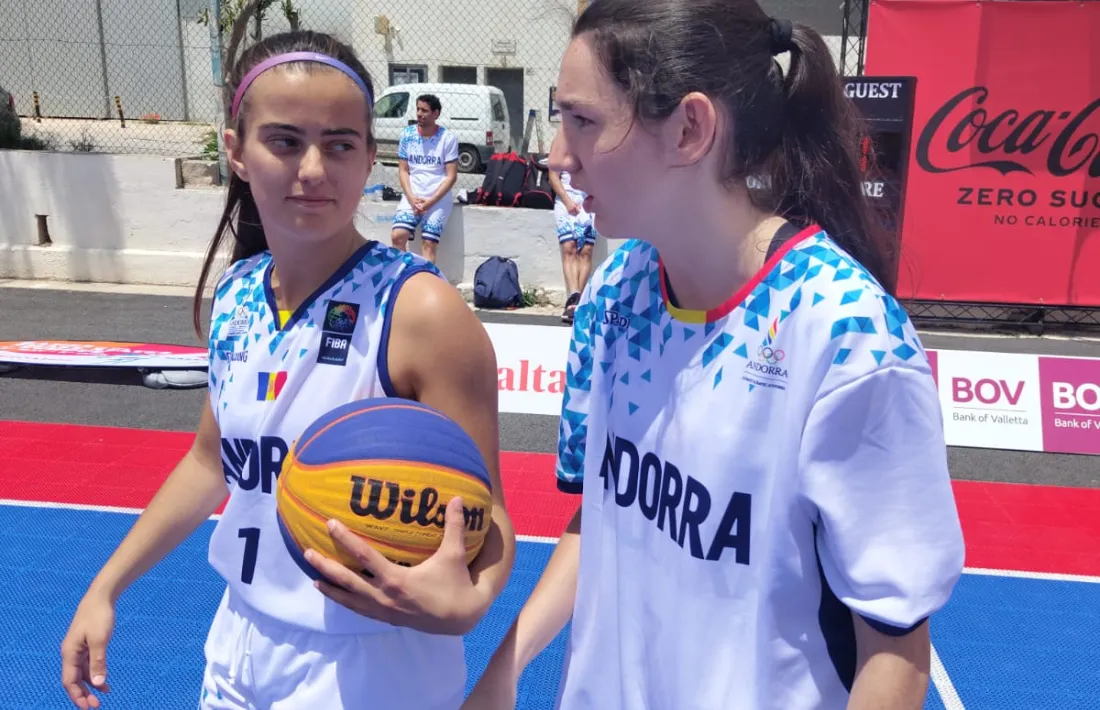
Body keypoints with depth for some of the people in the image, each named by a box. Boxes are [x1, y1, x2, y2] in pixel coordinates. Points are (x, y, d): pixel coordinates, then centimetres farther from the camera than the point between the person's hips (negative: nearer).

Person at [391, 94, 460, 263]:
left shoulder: (448, 138, -3)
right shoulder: (407, 135, 5)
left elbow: (451, 176, -5)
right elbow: (403, 171, 7)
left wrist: (430, 201, -13)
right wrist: (411, 198, -9)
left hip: (439, 198, -2)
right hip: (412, 196, 3)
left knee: (429, 243, -17)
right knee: (397, 236, -17)